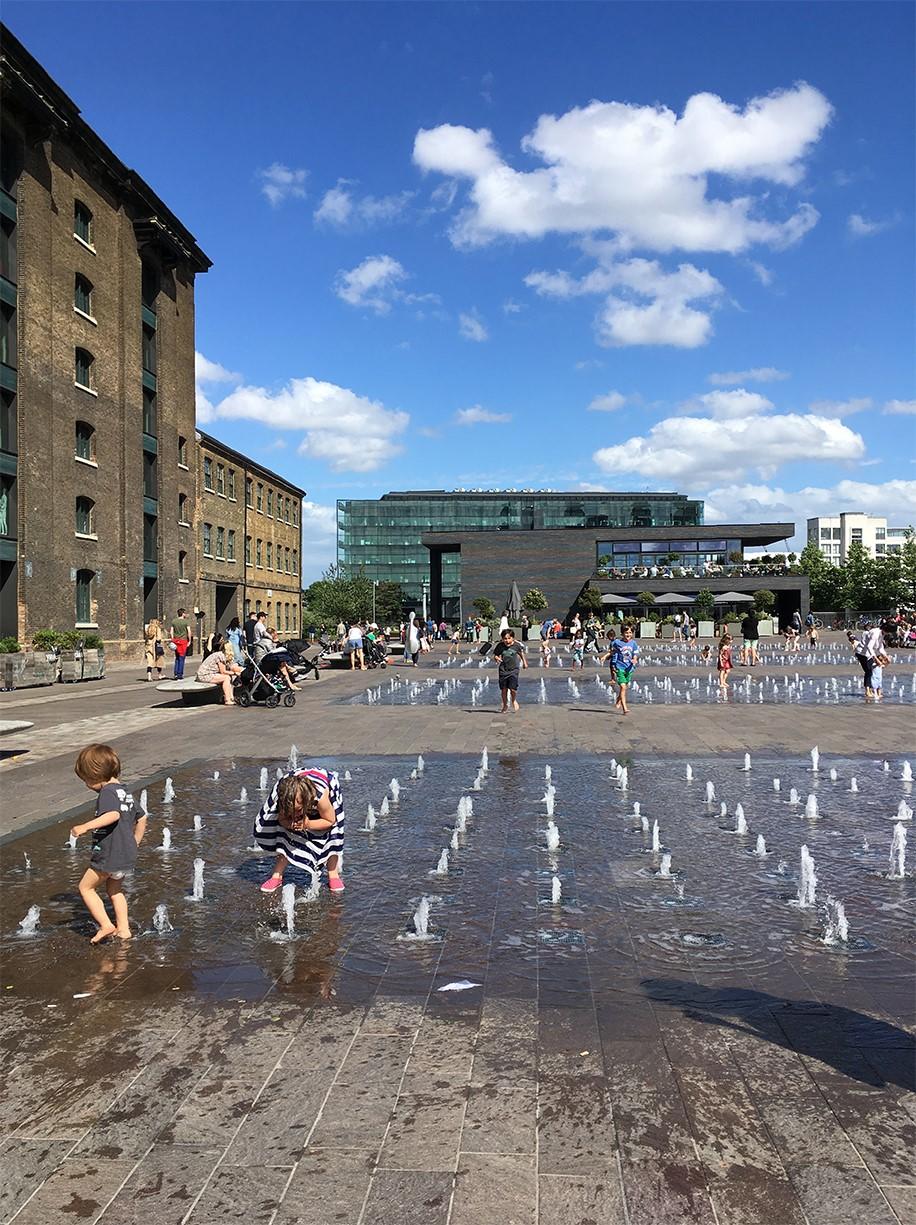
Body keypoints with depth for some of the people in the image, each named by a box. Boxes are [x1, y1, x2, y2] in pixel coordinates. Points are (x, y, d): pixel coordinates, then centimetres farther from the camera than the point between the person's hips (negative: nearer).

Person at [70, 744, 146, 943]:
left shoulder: (107, 792, -15)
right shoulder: (125, 792, 13)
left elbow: (113, 814, -33)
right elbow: (141, 818, 21)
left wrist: (86, 826, -34)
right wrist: (133, 844, 25)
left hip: (109, 856, -9)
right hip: (127, 856, 9)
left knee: (86, 887, 9)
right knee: (115, 890, 25)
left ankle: (106, 925, 3)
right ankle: (124, 929, 25)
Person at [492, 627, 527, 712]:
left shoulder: (517, 645, -6)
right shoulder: (500, 646, -7)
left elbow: (521, 653, 14)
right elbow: (495, 655, 5)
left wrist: (524, 662, 24)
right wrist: (497, 658, -17)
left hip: (513, 670, -1)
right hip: (503, 670, 1)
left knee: (513, 688, -10)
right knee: (503, 689, 4)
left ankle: (514, 701, 23)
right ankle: (505, 705, 27)